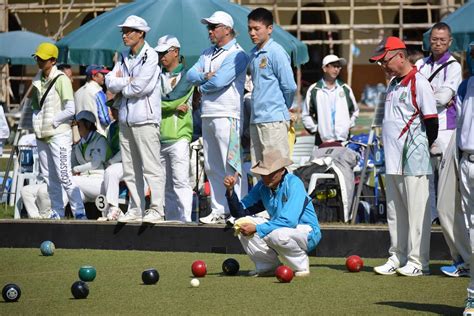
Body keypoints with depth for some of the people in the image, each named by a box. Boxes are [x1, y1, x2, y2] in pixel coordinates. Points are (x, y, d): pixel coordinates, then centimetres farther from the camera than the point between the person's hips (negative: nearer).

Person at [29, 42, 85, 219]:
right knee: (49, 177, 10)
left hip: (58, 134, -8)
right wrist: (37, 123, 6)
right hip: (42, 136, 8)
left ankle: (79, 212, -11)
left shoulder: (61, 79, -9)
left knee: (64, 176, -13)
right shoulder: (38, 80, 13)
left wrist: (51, 122, -12)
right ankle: (57, 212, 17)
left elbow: (70, 110, -13)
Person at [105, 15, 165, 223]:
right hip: (126, 118, 8)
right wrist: (129, 80, -9)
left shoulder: (150, 56, -7)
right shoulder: (123, 58, 17)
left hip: (145, 118, -8)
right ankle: (136, 210, 15)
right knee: (130, 169, 9)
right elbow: (110, 83, 6)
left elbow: (139, 87, -15)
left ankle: (157, 210, -7)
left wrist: (121, 86, 2)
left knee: (151, 166, -8)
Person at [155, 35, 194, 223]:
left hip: (179, 136, -6)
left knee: (180, 181, -12)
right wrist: (175, 106, -6)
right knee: (166, 184, 7)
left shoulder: (186, 75, 2)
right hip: (160, 135, 6)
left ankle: (185, 219, -15)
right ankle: (171, 219, 11)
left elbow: (174, 98, -12)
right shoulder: (159, 76, 18)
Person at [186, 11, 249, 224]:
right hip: (208, 115, 9)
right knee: (212, 167, 9)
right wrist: (205, 75, -10)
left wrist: (202, 87, 1)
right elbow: (190, 75, 10)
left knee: (231, 166, -11)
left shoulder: (236, 54, -7)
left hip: (226, 115, -9)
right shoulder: (208, 54, 20)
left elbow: (219, 81, -16)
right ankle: (218, 211, 13)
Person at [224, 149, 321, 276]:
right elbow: (240, 212, -1)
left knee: (278, 235, -38)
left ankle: (301, 265, -9)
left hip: (307, 232, -7)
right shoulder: (262, 186, -2)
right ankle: (269, 266, 1)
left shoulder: (294, 184, -22)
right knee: (242, 223, -9)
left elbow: (288, 221, -31)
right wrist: (230, 191, -17)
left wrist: (257, 229, -30)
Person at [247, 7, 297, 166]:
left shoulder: (276, 52, -9)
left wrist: (283, 107, 6)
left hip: (274, 119, -8)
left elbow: (290, 87, -10)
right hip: (256, 119, 8)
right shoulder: (253, 54, 15)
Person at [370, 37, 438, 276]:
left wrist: (422, 149, -1)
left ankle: (418, 261, -1)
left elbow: (431, 121, -12)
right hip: (393, 161, 9)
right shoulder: (393, 83, 16)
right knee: (394, 212, 12)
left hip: (413, 161, -9)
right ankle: (398, 258, 19)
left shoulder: (419, 83, -11)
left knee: (417, 211, -5)